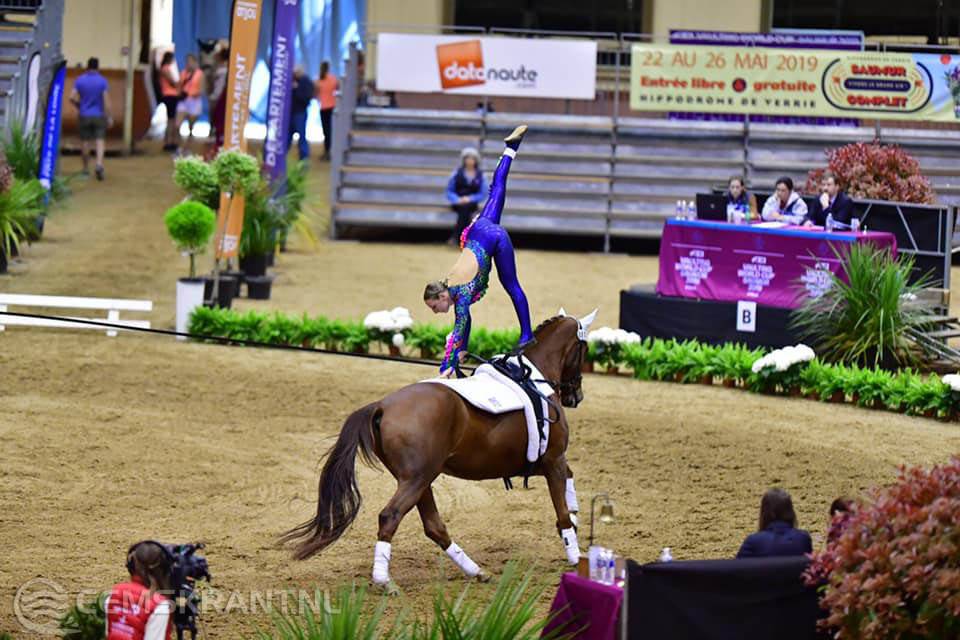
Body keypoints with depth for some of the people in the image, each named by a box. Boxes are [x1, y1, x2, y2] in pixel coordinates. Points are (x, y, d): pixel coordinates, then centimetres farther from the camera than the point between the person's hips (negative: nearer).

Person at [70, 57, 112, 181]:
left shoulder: (80, 80, -3)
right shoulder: (103, 81, -6)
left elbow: (72, 97, -9)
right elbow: (106, 100, -12)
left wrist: (78, 106, 11)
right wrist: (109, 117, -8)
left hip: (84, 116, 1)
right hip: (99, 115, -1)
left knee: (85, 141, 12)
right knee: (100, 141, -2)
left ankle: (86, 168, 19)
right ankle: (99, 164, -24)